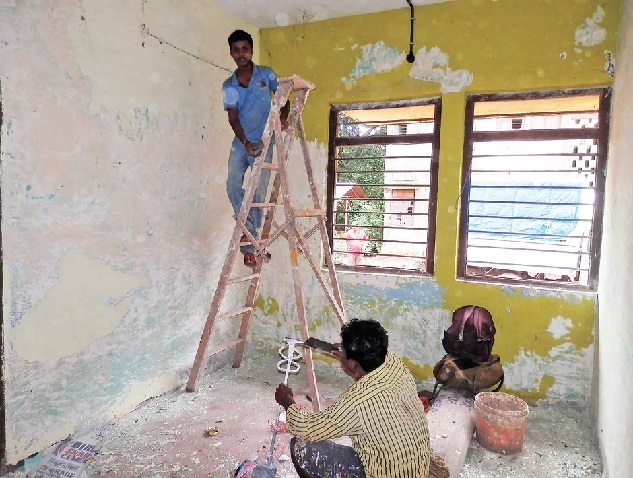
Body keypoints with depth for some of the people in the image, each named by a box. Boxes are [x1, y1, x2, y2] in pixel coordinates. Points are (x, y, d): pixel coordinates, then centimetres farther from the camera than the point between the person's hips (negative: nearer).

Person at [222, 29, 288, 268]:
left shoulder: (266, 75, 3)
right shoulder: (228, 86, 5)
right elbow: (233, 118, -4)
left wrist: (283, 117, -11)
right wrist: (246, 142, -21)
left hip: (263, 141, -2)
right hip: (241, 142, 2)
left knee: (258, 191, -5)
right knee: (233, 185, -14)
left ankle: (250, 243, 3)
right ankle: (249, 230, 3)